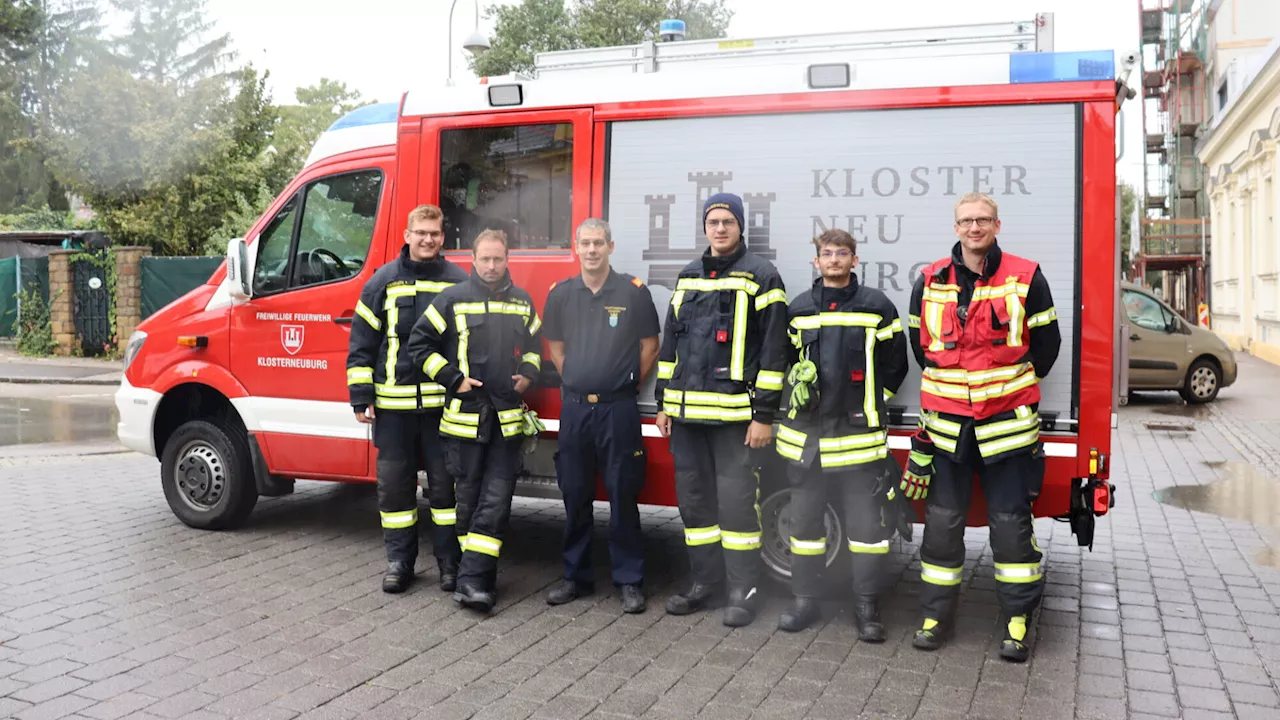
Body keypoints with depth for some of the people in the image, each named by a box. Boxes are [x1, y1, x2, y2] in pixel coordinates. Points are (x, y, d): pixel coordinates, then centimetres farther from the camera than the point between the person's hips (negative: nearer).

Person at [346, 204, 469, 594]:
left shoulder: (459, 282, 4)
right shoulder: (384, 281, 5)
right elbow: (362, 343, 6)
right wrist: (361, 397, 0)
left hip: (443, 403, -1)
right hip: (393, 403, 1)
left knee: (445, 482, 5)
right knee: (394, 483, 8)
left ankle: (450, 562, 16)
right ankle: (399, 562, 20)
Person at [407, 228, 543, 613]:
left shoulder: (522, 302, 13)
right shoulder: (453, 299, 1)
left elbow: (534, 344, 25)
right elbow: (419, 343, 2)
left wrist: (528, 374, 5)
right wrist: (453, 379, -6)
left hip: (508, 418, 2)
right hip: (465, 416, -2)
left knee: (496, 501, -4)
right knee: (468, 498, 5)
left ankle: (472, 579, -2)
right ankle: (479, 575, 18)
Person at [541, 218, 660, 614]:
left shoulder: (634, 292, -3)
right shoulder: (560, 293, 6)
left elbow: (649, 345, 3)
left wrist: (628, 384, 6)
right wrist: (576, 382, 13)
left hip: (618, 408, -3)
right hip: (574, 407, 3)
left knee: (623, 496, 2)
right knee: (575, 496, 10)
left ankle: (630, 581, 11)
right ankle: (576, 576, 22)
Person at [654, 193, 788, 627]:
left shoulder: (760, 277, -2)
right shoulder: (688, 277, 16)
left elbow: (773, 349, -7)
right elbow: (670, 342, 19)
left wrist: (764, 414, -11)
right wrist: (664, 403, 14)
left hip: (734, 412, -6)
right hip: (687, 412, 6)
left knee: (736, 498, -3)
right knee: (694, 497, 11)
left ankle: (744, 591, 9)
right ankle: (705, 582, 23)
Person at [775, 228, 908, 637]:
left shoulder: (876, 307, 0)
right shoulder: (798, 310, 10)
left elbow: (894, 364, 5)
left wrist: (871, 403, 6)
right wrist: (798, 384, 6)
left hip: (858, 433, -3)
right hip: (805, 434, 3)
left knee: (867, 522, 0)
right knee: (805, 519, 9)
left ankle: (866, 606, 12)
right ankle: (805, 599, 21)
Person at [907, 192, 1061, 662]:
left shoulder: (1026, 279, -1)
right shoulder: (929, 283, 4)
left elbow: (1046, 342, 6)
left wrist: (1015, 389, 9)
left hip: (1006, 422, -2)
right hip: (947, 421, 2)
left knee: (1011, 522, 3)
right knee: (942, 521, 6)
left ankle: (1018, 619, 14)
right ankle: (937, 614, 18)